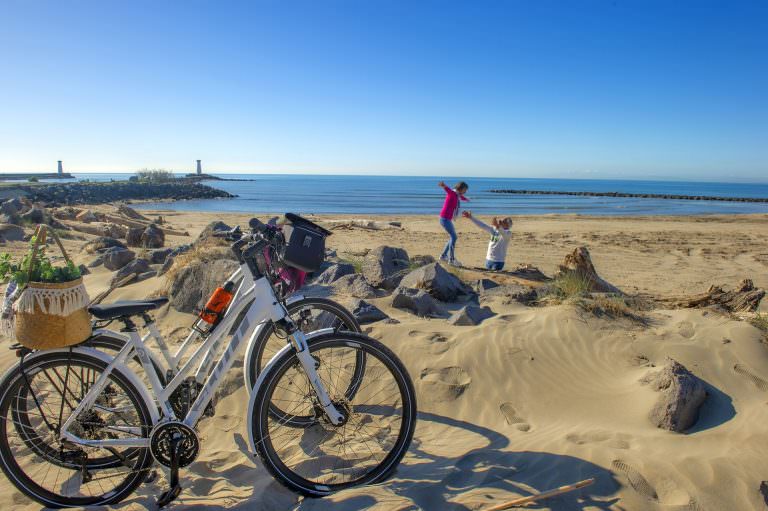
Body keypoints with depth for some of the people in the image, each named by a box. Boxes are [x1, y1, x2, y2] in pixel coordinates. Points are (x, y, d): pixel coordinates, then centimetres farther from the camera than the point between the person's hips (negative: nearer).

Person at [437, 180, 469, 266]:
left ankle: (443, 256, 24)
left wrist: (466, 199, 64)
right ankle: (451, 259, -13)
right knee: (453, 237, -14)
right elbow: (447, 189, -36)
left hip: (448, 219, 10)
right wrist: (443, 185, -60)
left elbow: (462, 197, 41)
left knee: (453, 237, 15)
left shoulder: (457, 195, 15)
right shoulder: (452, 193, -11)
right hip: (445, 219, -10)